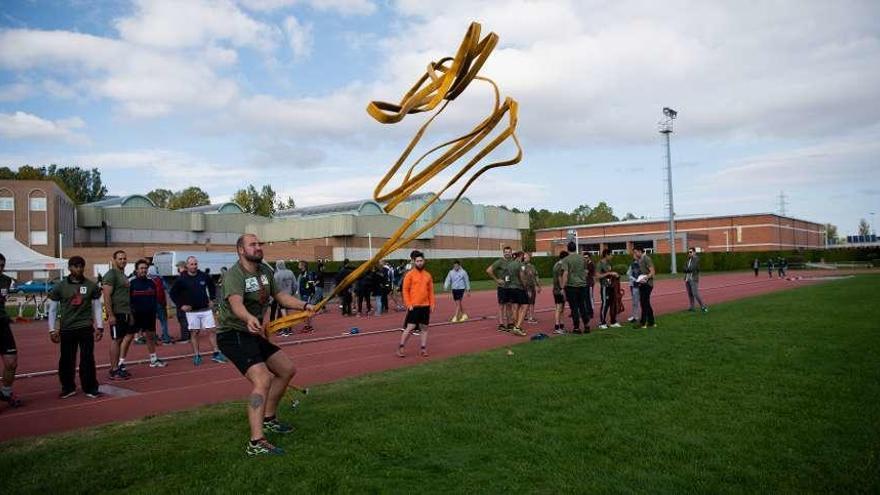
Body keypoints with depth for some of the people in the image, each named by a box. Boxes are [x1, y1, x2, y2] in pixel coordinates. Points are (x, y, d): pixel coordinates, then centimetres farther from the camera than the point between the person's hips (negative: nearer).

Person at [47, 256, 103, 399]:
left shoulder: (91, 286, 3)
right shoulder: (60, 286, 1)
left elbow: (97, 307, 8)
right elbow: (52, 309, 5)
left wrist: (99, 326, 4)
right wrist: (52, 329, 1)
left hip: (86, 328, 0)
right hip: (67, 329, 0)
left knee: (88, 359, 0)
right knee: (66, 360, 6)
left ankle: (90, 388, 10)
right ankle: (68, 388, 22)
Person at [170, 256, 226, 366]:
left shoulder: (204, 276, -1)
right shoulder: (181, 279, -7)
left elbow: (212, 286, 18)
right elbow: (173, 293, 2)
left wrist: (211, 299, 11)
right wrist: (181, 305, -5)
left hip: (206, 309, 2)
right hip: (192, 311, -2)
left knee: (211, 331, 1)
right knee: (194, 333, 5)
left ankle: (216, 354, 7)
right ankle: (196, 356, 13)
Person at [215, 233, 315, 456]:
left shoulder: (265, 270, 4)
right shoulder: (234, 275, -21)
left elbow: (280, 296, 14)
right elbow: (236, 303, -41)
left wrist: (304, 305, -2)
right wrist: (249, 319, -62)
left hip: (254, 333, 9)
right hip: (233, 335, -9)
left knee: (287, 370, 16)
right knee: (262, 380, -25)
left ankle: (268, 419, 33)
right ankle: (256, 443, -26)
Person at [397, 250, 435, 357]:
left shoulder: (428, 275, 9)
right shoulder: (409, 274, -5)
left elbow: (431, 291, 13)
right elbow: (405, 290, -6)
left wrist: (432, 304, 6)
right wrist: (408, 304, -12)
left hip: (425, 306, 5)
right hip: (414, 306, -5)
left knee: (425, 328, 8)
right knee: (410, 327, -6)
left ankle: (423, 349, 17)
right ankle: (400, 347, 7)